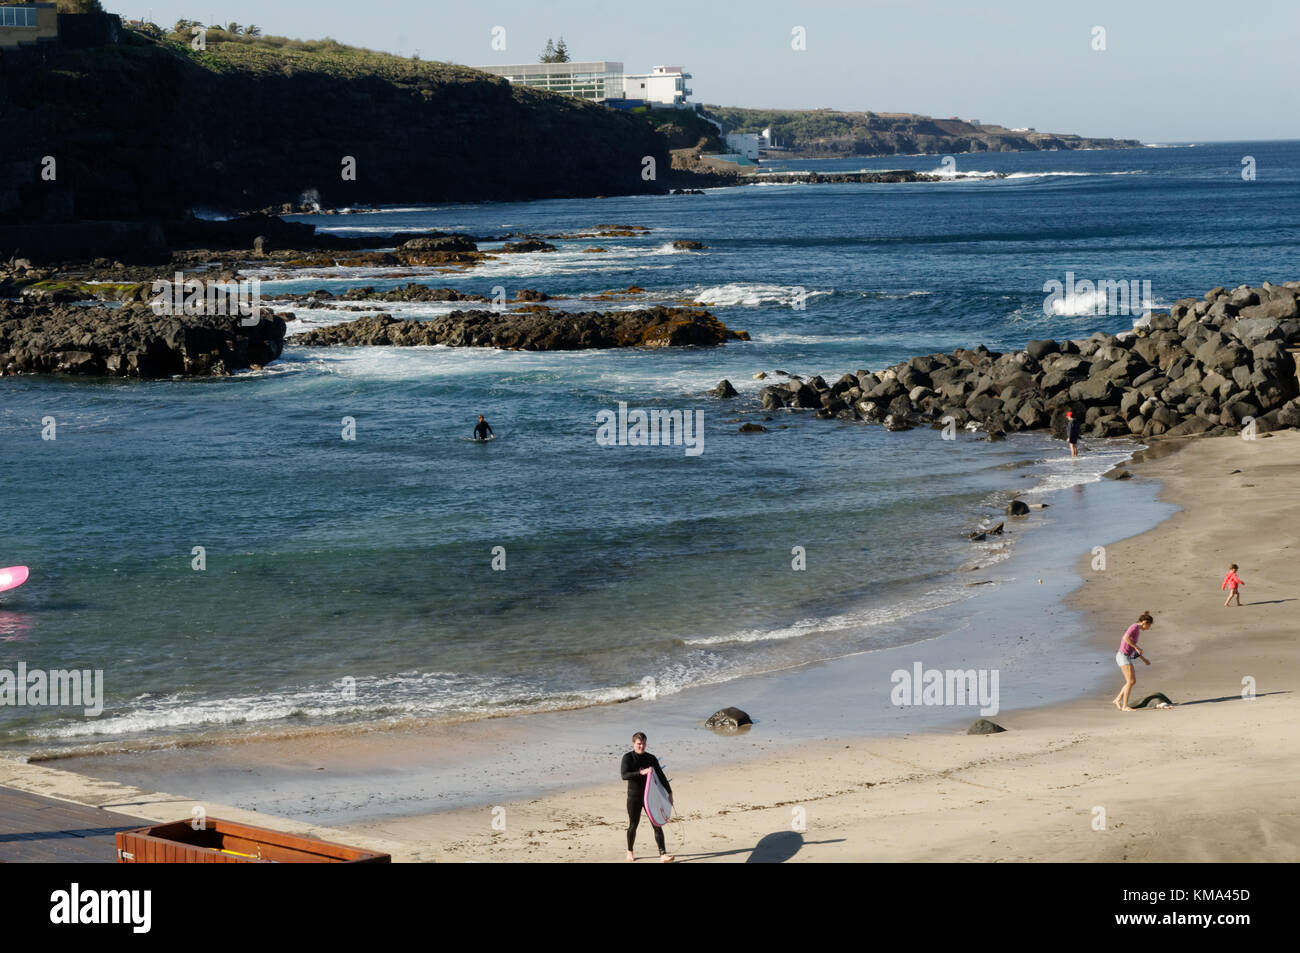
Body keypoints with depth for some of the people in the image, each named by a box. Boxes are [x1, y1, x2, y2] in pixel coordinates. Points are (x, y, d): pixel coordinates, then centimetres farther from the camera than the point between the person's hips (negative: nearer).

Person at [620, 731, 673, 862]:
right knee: (633, 826, 7)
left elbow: (661, 776, 13)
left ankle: (663, 854, -9)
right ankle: (630, 852, 29)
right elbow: (624, 775, -20)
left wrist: (669, 792, 12)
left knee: (657, 824, -6)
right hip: (634, 796, -3)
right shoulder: (628, 758, -5)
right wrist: (641, 772, -32)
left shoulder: (651, 758, 6)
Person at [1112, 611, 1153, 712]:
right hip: (1123, 656, -10)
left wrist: (1143, 658, 24)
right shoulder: (1135, 627, -11)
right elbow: (1126, 638, -29)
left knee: (1133, 681, 11)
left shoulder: (1137, 630, 17)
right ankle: (1125, 706, -11)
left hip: (1126, 657, 10)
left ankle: (1118, 699, 17)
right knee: (1130, 681, -12)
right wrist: (1137, 648, -20)